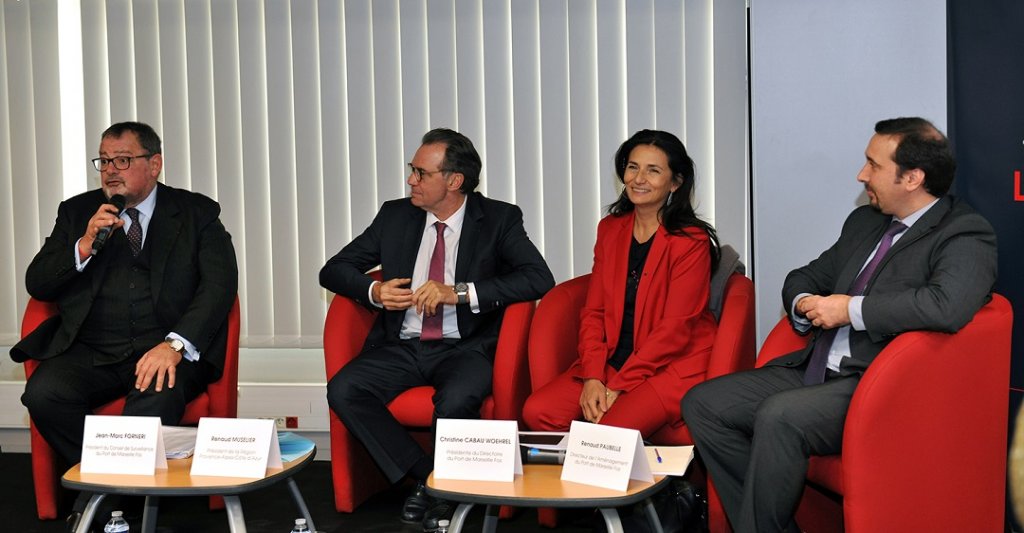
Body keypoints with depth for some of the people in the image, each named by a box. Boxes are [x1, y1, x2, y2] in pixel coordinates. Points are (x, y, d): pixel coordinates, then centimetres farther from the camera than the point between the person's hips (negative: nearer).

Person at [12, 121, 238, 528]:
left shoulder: (196, 214, 9)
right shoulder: (77, 212, 17)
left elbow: (219, 285, -4)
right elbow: (36, 284, 11)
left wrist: (175, 345, -21)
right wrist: (85, 245, -8)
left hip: (165, 352, -3)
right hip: (91, 353, 3)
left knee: (157, 399, -35)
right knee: (43, 394, -27)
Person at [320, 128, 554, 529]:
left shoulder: (499, 220, 0)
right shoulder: (395, 216, 10)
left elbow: (539, 278, -16)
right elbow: (333, 271, 13)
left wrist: (459, 293, -24)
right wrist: (374, 291, -10)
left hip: (465, 348, -4)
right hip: (401, 347, 4)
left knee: (457, 399, -36)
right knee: (342, 391, -23)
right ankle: (424, 476, -10)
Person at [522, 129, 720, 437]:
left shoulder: (691, 241, -8)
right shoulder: (610, 229, 11)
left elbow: (675, 329, -12)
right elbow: (593, 311, 8)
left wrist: (617, 387, -15)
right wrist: (592, 377, -7)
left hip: (671, 366, -5)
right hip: (610, 361, 6)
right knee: (537, 412, -16)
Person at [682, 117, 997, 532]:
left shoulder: (966, 235, -7)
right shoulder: (865, 221, 17)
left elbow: (948, 306, -28)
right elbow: (805, 278, 27)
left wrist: (852, 308, -18)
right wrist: (803, 304, 2)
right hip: (817, 370, 9)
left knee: (779, 416, -33)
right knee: (703, 403, -5)